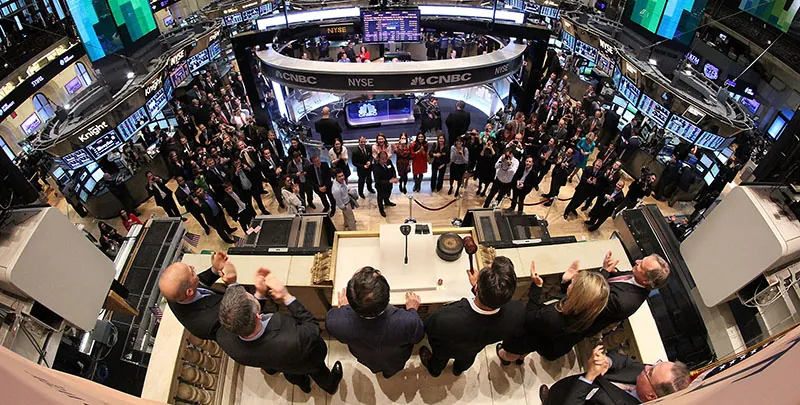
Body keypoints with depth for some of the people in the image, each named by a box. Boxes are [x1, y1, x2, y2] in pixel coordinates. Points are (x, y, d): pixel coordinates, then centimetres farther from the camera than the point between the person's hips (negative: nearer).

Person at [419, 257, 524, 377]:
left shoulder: (444, 321, -49)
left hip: (446, 350, -2)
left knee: (440, 357, 35)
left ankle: (434, 370, 67)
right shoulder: (518, 312, -42)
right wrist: (479, 286, -9)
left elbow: (428, 326, -24)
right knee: (467, 358, 39)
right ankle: (458, 370, 71)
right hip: (475, 349, 3)